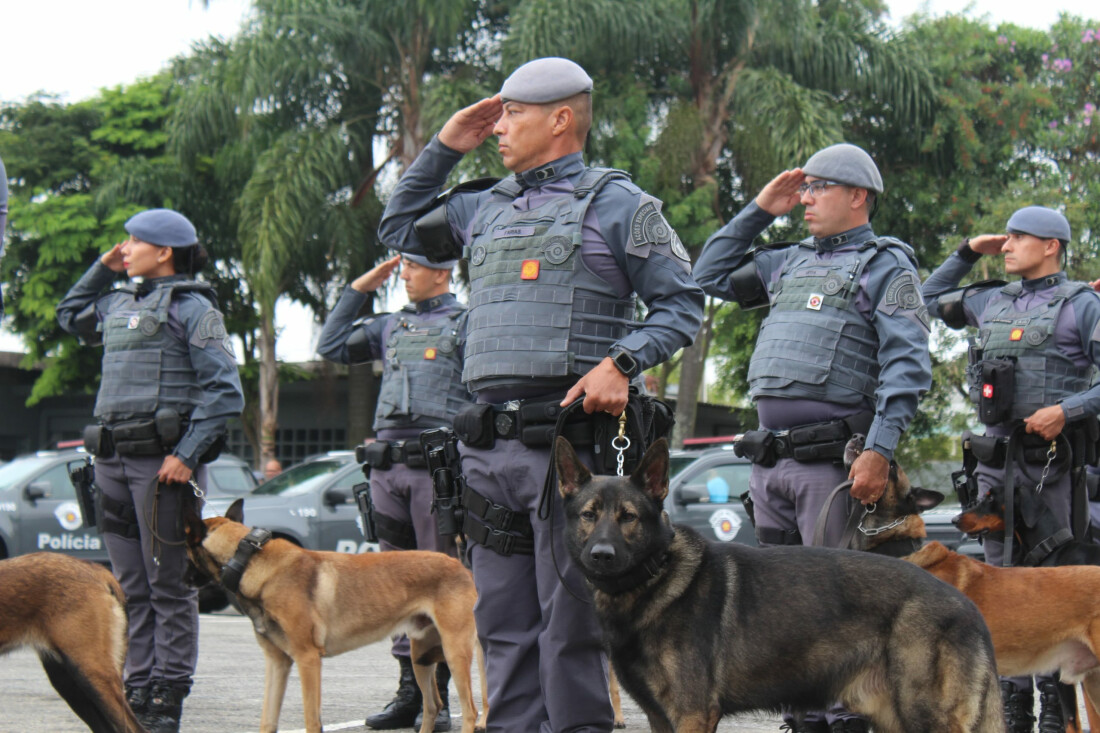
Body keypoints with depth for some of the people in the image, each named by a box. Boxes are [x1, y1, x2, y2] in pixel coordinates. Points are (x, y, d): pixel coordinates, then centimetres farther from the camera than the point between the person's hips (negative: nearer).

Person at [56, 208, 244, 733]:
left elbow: (224, 391, -11)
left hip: (162, 462, -7)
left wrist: (187, 454, -18)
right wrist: (102, 269, 23)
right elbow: (69, 316, 38)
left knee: (168, 585, -4)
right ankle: (138, 691, 14)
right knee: (131, 587, 9)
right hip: (113, 458, 7)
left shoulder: (192, 307, -4)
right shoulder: (119, 304, 18)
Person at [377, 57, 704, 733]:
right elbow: (400, 230, 33)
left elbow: (683, 304, 0)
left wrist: (621, 361, -15)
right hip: (491, 441, 7)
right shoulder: (486, 207, 20)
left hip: (569, 435, -7)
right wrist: (443, 149, 23)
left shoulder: (617, 204, 1)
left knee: (569, 615, -7)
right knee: (502, 616, 8)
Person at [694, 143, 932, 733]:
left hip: (831, 459, -8)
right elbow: (711, 275, 29)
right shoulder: (791, 263, 22)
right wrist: (758, 211, 21)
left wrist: (880, 449, -19)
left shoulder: (887, 265, 1)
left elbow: (907, 367, -9)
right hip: (769, 459, 8)